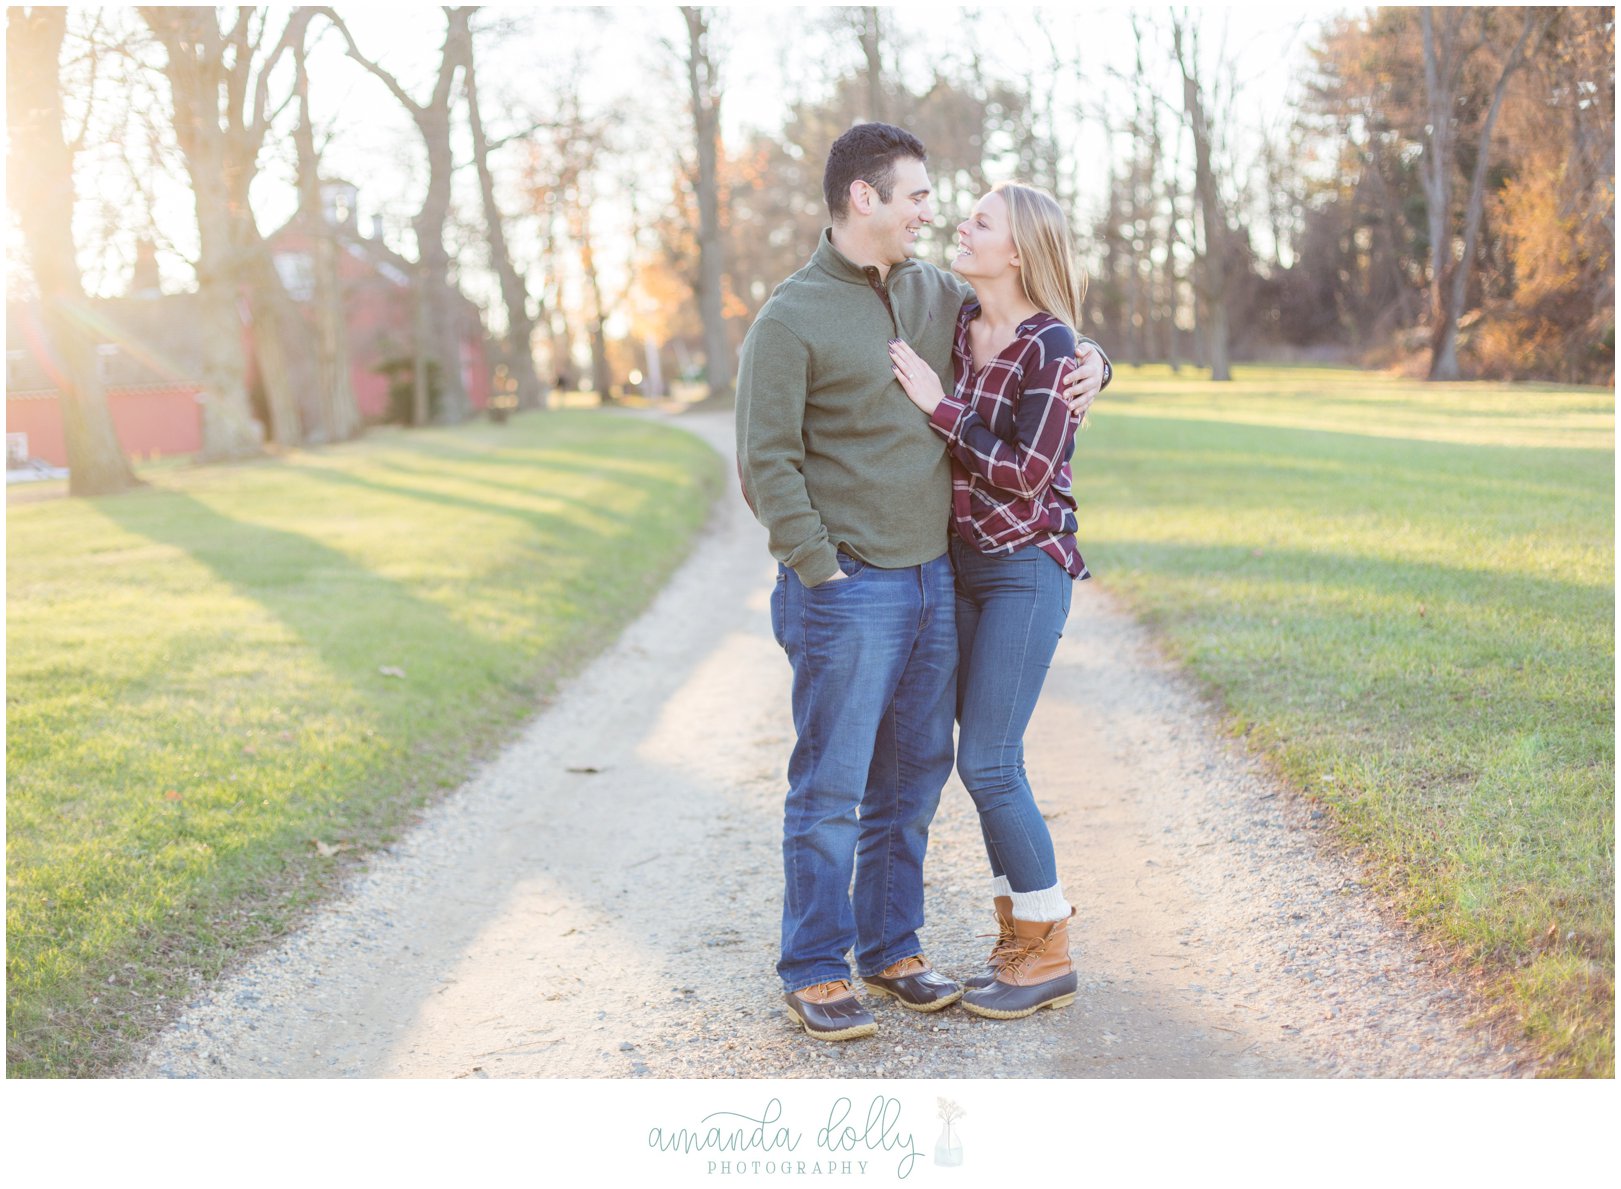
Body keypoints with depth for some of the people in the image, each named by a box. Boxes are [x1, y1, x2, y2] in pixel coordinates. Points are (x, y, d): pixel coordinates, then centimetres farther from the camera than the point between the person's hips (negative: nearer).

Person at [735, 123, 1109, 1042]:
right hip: (847, 591, -7)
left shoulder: (934, 293, 11)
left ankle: (892, 949, 26)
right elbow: (767, 465, -11)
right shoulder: (791, 320, -8)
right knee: (831, 787, 0)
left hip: (933, 580, 7)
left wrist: (1091, 360, 4)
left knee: (913, 779, 13)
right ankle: (814, 972, 13)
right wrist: (821, 573, -15)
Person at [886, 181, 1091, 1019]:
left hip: (1026, 568, -7)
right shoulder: (953, 324, 6)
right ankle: (1017, 934, 24)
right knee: (988, 758, 11)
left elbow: (1025, 477, -18)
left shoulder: (1053, 347, -14)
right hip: (960, 563, 7)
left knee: (986, 761, -8)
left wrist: (938, 408, -17)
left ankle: (1049, 956, 6)